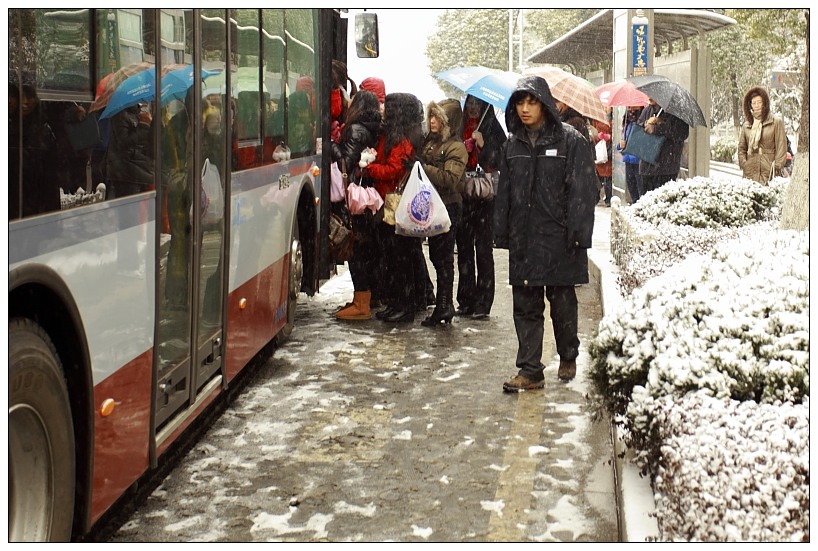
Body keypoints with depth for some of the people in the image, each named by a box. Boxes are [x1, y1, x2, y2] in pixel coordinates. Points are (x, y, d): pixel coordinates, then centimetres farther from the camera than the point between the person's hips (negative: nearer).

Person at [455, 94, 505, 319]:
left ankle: (483, 303, 0)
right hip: (462, 195, 5)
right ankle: (466, 301, 13)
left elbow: (496, 161, -6)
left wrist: (482, 144, -17)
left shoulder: (493, 129, 1)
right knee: (463, 247, 6)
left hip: (484, 195, -5)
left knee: (483, 248, -4)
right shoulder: (461, 129, 14)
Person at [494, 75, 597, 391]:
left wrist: (577, 234, -15)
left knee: (562, 302, 8)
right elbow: (504, 193, 14)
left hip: (558, 239, -4)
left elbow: (582, 191, -10)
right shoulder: (513, 145, 10)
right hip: (523, 239, 4)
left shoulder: (570, 141, -6)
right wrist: (501, 233, 9)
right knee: (525, 306, 4)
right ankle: (530, 371, 9)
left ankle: (568, 358, 30)